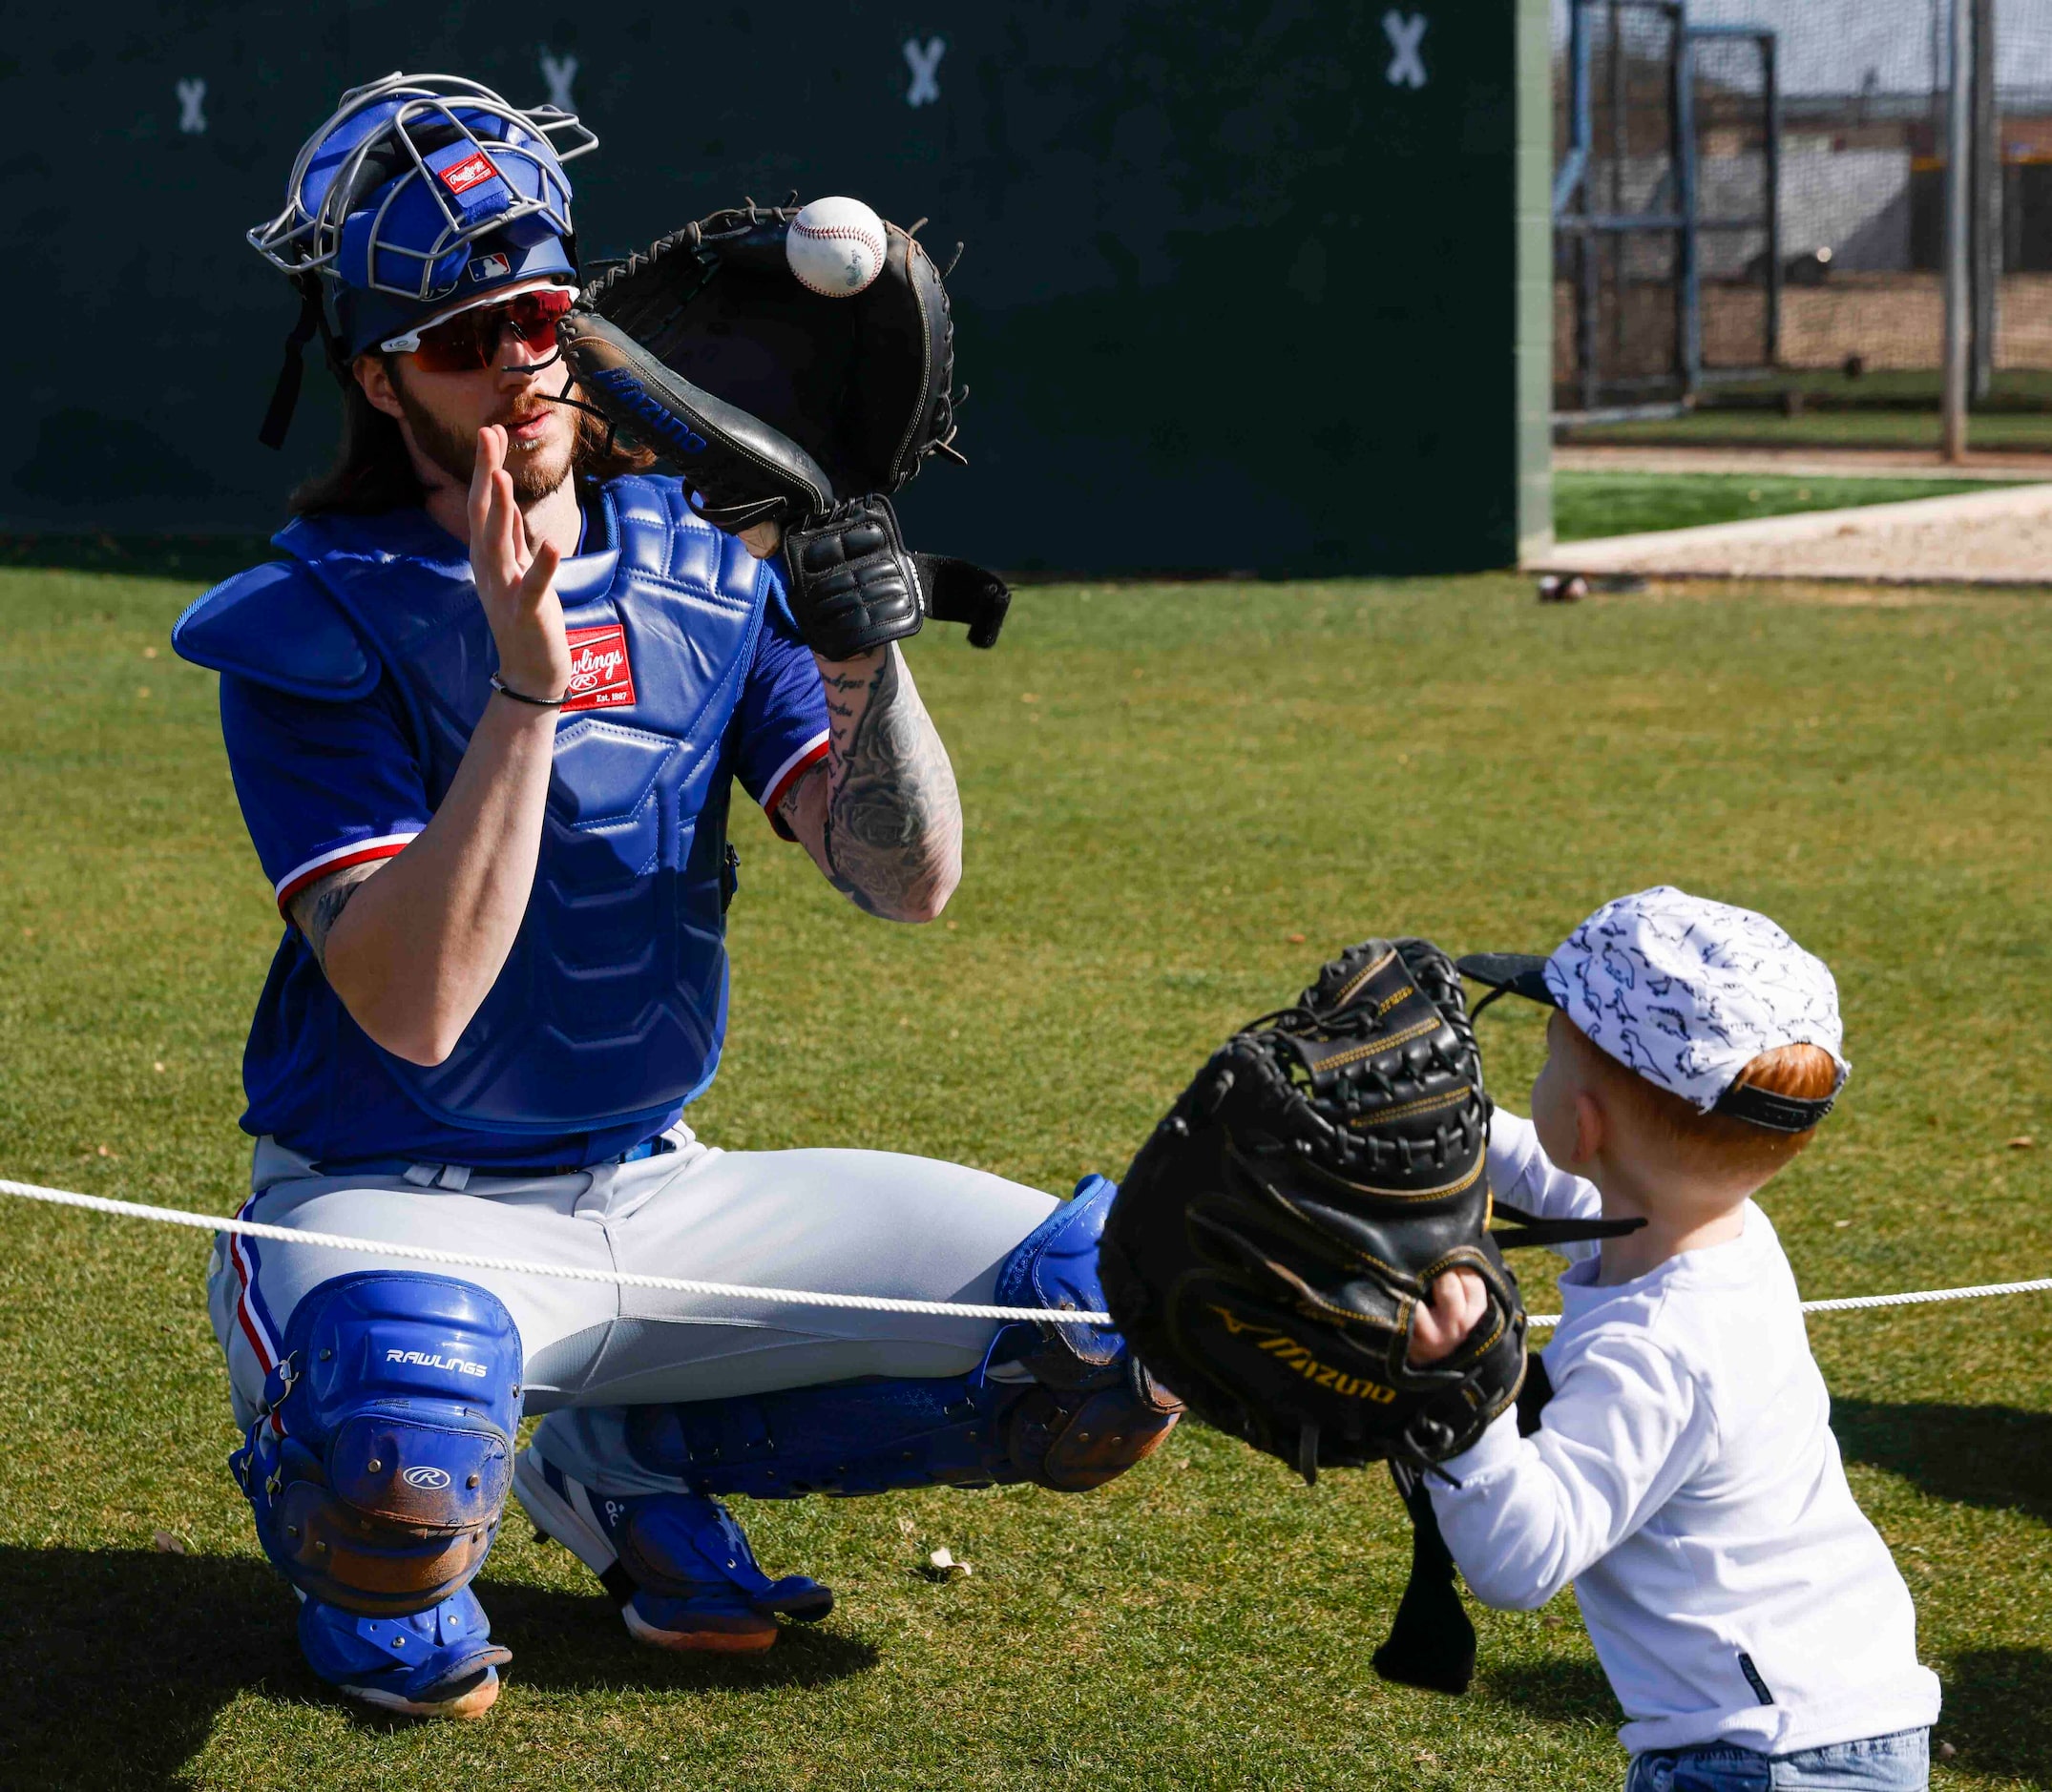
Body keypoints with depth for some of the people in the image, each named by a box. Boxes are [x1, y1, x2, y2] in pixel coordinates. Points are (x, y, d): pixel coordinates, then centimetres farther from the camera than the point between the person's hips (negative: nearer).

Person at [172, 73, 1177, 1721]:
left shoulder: (700, 578, 3)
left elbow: (909, 879, -5)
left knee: (1113, 1327, -8)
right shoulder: (315, 633, -12)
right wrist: (525, 683, -31)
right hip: (402, 1206, -5)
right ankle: (357, 1540, 1)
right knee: (408, 1439, -40)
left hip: (663, 1195, 5)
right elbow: (413, 1009, -24)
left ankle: (634, 1452, 10)